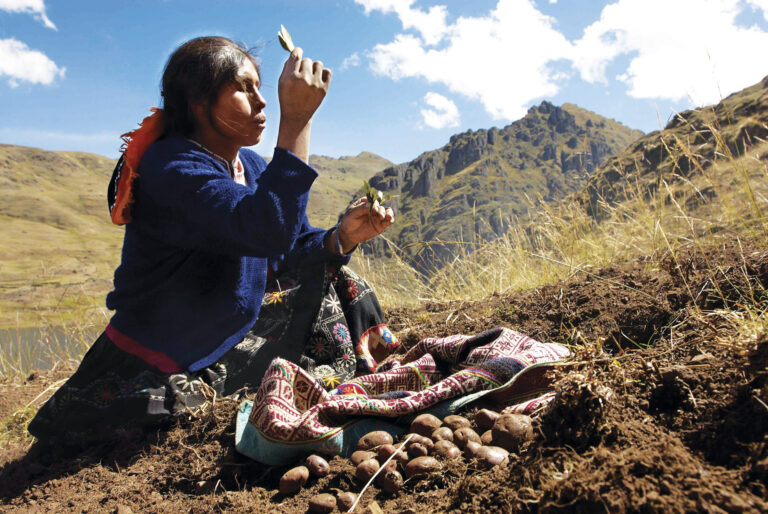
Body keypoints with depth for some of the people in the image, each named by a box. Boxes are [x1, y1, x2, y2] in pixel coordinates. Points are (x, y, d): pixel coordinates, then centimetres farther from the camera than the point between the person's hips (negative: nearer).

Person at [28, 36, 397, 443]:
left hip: (227, 338, 7)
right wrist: (296, 120, -39)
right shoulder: (172, 166, -25)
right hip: (153, 366, -7)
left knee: (330, 279, 9)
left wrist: (343, 237, -18)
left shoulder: (252, 167, 1)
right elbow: (268, 232, -41)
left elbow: (290, 255, 1)